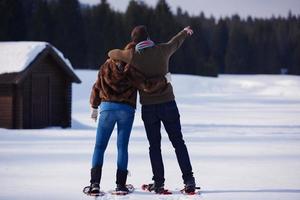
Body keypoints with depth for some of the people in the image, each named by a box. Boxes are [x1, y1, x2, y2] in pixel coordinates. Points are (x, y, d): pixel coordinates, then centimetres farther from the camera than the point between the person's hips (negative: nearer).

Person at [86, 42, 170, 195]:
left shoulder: (107, 66, 5)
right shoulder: (132, 71, -5)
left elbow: (97, 87, 10)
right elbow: (147, 86, -14)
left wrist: (94, 107, 20)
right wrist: (164, 80, -1)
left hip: (107, 108, 1)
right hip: (127, 110, -1)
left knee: (99, 146, 5)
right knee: (122, 147, 8)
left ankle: (95, 182, -8)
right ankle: (121, 184, 3)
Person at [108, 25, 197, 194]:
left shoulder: (133, 55, -7)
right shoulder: (162, 50, -2)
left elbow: (112, 54, 10)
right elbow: (175, 43, 19)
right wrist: (185, 32, 40)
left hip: (148, 108, -1)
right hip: (168, 104, 1)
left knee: (154, 145, 9)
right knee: (178, 143, 6)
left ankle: (159, 182, 5)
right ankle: (189, 180, -1)